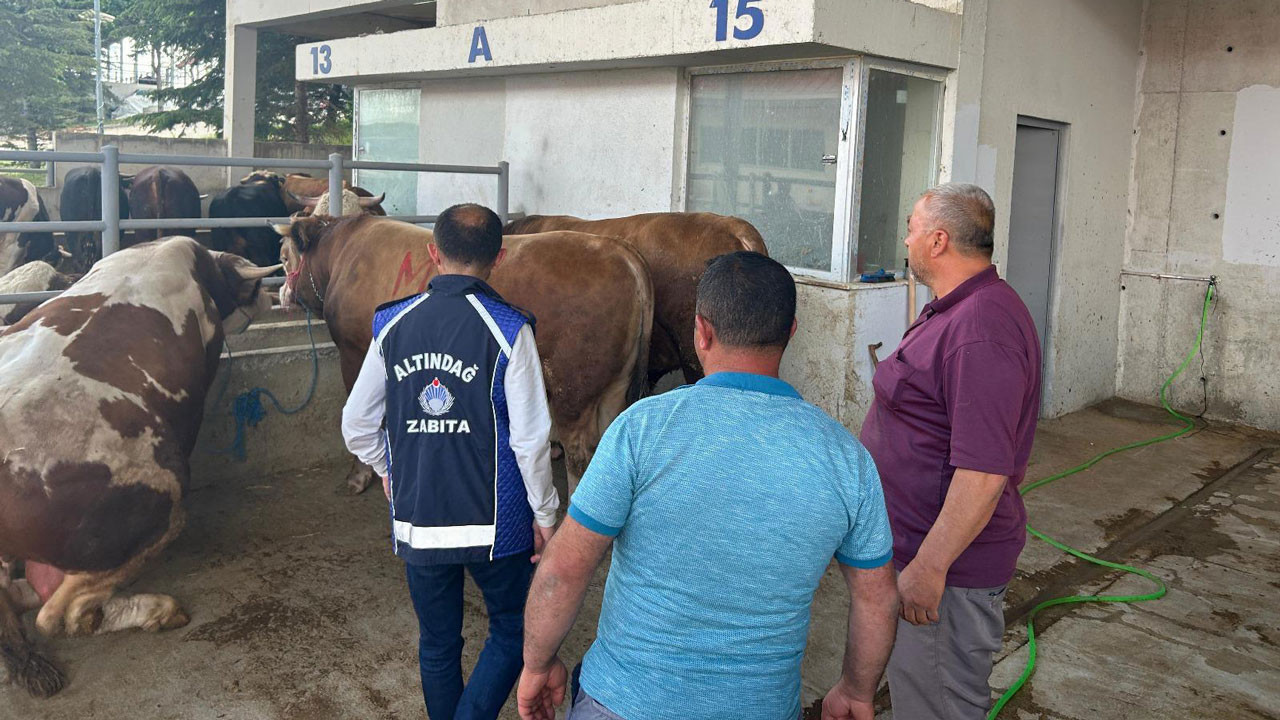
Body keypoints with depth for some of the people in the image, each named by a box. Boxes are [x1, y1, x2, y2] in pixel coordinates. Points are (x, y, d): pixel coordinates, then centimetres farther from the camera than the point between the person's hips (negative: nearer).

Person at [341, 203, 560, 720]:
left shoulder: (394, 325, -1)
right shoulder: (508, 329, -12)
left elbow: (356, 426, 5)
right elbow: (531, 438, -13)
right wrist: (545, 514, 0)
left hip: (416, 520, 4)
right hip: (496, 522, -3)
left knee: (437, 645, 19)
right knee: (512, 633, 17)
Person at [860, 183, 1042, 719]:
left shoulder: (980, 330, -25)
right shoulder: (957, 309, 11)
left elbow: (985, 473, -30)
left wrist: (929, 566, -25)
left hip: (948, 563, -10)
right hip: (918, 547, 10)